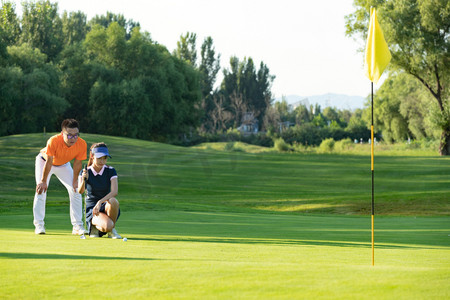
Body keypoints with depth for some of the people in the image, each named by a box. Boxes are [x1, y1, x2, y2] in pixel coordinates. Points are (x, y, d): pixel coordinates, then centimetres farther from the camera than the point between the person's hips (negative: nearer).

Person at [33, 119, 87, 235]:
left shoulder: (82, 144, -30)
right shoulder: (53, 141, -40)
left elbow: (77, 163, -15)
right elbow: (49, 163, -31)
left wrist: (75, 181, -10)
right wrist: (43, 181, -25)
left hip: (63, 165, 3)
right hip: (44, 161, -3)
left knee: (75, 191, -5)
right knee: (41, 190, -17)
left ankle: (77, 226, 2)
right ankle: (39, 225, -10)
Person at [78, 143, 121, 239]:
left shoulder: (110, 171, -3)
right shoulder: (85, 172, -4)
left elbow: (114, 191, -18)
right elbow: (80, 191, -19)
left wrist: (100, 202, -32)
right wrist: (83, 180, -41)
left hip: (106, 207, 2)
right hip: (92, 209, -2)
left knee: (113, 201, -37)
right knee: (107, 225, -35)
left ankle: (112, 229, -11)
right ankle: (94, 226, 2)